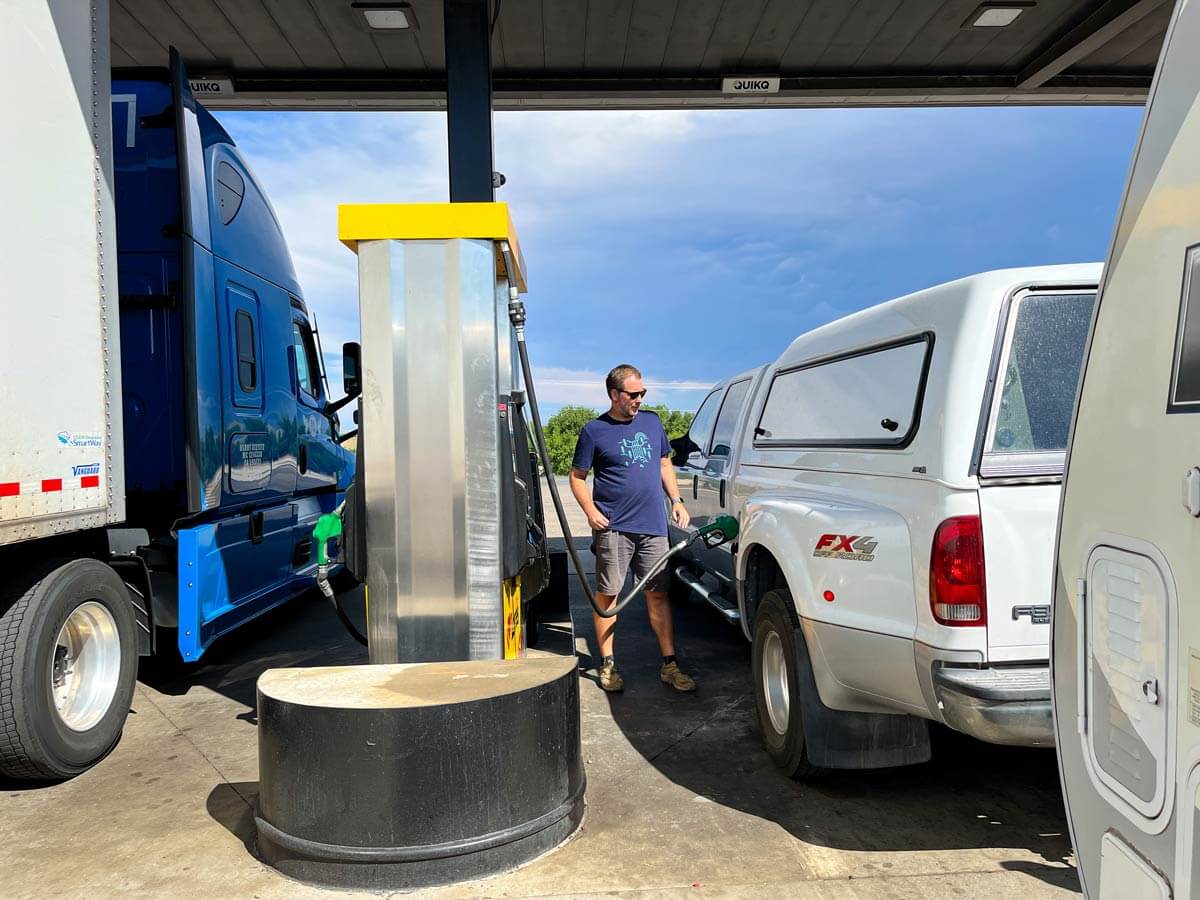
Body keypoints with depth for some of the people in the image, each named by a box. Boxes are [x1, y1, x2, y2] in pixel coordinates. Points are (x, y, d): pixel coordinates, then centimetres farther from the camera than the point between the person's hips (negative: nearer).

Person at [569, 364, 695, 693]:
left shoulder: (652, 421, 11)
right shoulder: (595, 430, -2)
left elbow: (664, 464, 20)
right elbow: (577, 477, 1)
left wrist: (676, 500, 9)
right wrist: (591, 512, -13)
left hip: (653, 526, 4)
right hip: (614, 528, -4)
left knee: (658, 593, 7)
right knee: (607, 595, 2)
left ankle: (670, 665, 13)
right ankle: (607, 665, 14)